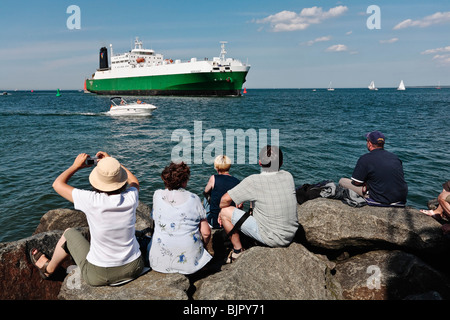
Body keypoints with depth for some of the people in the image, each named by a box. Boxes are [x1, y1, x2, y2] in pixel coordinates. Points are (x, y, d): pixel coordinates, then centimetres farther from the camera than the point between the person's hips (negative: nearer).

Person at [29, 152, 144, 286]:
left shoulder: (92, 201, -24)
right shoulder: (131, 197, -16)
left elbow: (58, 184, -6)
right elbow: (135, 182, 12)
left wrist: (76, 165, 7)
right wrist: (113, 161, 15)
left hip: (99, 276, -2)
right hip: (135, 269, 3)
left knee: (69, 233, 22)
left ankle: (48, 269, 48)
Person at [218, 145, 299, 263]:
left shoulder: (254, 181, -20)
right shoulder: (288, 176, -4)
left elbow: (225, 199, -14)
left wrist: (222, 211, 9)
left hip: (271, 238, -6)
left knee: (225, 211, 0)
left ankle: (238, 250, 15)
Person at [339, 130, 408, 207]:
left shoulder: (365, 158, -9)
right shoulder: (395, 157, 9)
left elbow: (356, 182, -5)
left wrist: (366, 184, 17)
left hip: (380, 201, -7)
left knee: (342, 181, 5)